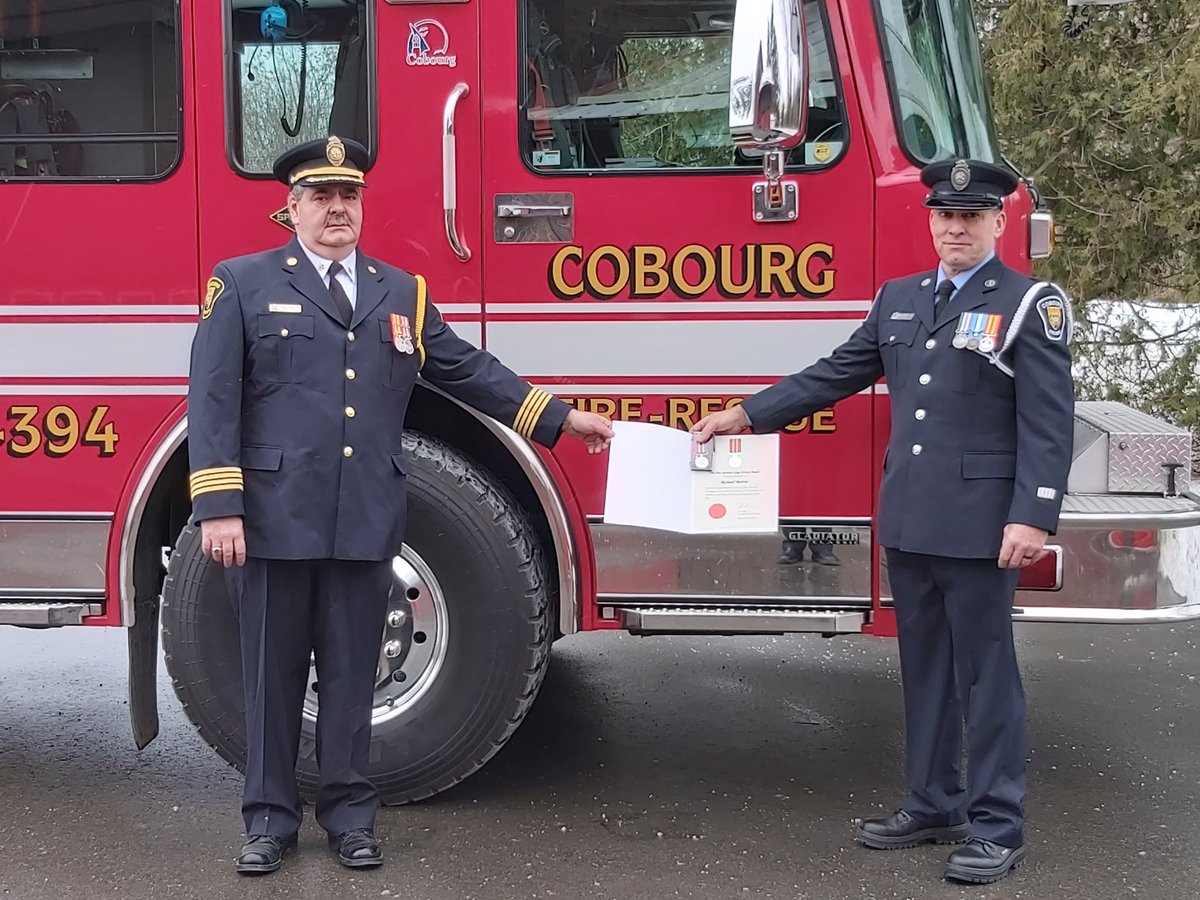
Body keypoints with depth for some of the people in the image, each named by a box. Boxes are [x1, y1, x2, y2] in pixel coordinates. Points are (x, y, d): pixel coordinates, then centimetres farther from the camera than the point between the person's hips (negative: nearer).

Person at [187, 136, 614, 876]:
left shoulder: (402, 293, 14)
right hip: (275, 517, -2)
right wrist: (218, 507, -12)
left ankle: (350, 812, 22)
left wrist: (559, 418, 11)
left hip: (365, 522, 3)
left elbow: (468, 370, 16)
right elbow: (214, 400, -4)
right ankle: (271, 816, 19)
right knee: (273, 673, 6)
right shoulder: (244, 285, 3)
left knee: (353, 673, 9)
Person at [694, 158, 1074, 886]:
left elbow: (1049, 422, -11)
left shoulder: (1031, 305, -6)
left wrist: (1034, 517, -20)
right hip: (910, 519, 6)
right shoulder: (899, 299, 13)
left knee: (985, 671, 0)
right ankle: (934, 805, 25)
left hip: (981, 523, -6)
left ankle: (998, 827, 10)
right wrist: (747, 415, 13)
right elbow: (835, 375, 17)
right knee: (925, 668, 14)